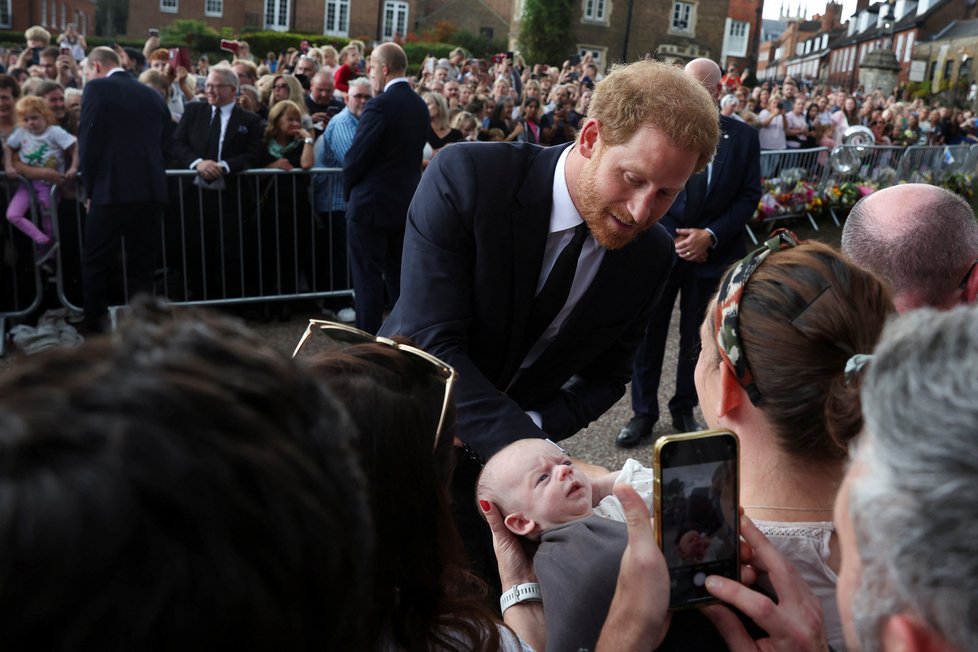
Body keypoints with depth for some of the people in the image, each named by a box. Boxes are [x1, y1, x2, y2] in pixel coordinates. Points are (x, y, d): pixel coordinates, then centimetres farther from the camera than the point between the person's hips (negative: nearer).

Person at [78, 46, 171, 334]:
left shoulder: (96, 88, -1)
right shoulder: (152, 94, 14)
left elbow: (88, 141, -7)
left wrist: (90, 189, 2)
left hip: (112, 190, -5)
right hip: (152, 191, 5)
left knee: (95, 264, 6)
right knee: (142, 265, 12)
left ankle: (95, 331, 5)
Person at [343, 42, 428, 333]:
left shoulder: (380, 105, -17)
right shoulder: (420, 105, 6)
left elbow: (356, 156, -15)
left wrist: (348, 188, 2)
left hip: (372, 203, -8)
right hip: (406, 202, 8)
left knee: (368, 278, 1)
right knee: (400, 276, 16)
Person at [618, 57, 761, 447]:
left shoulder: (743, 137, 1)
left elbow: (749, 196, -1)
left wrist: (710, 235, -12)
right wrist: (671, 239, -10)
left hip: (712, 255, 1)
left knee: (697, 338, 12)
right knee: (648, 335, 6)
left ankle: (684, 410, 29)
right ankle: (643, 412, 21)